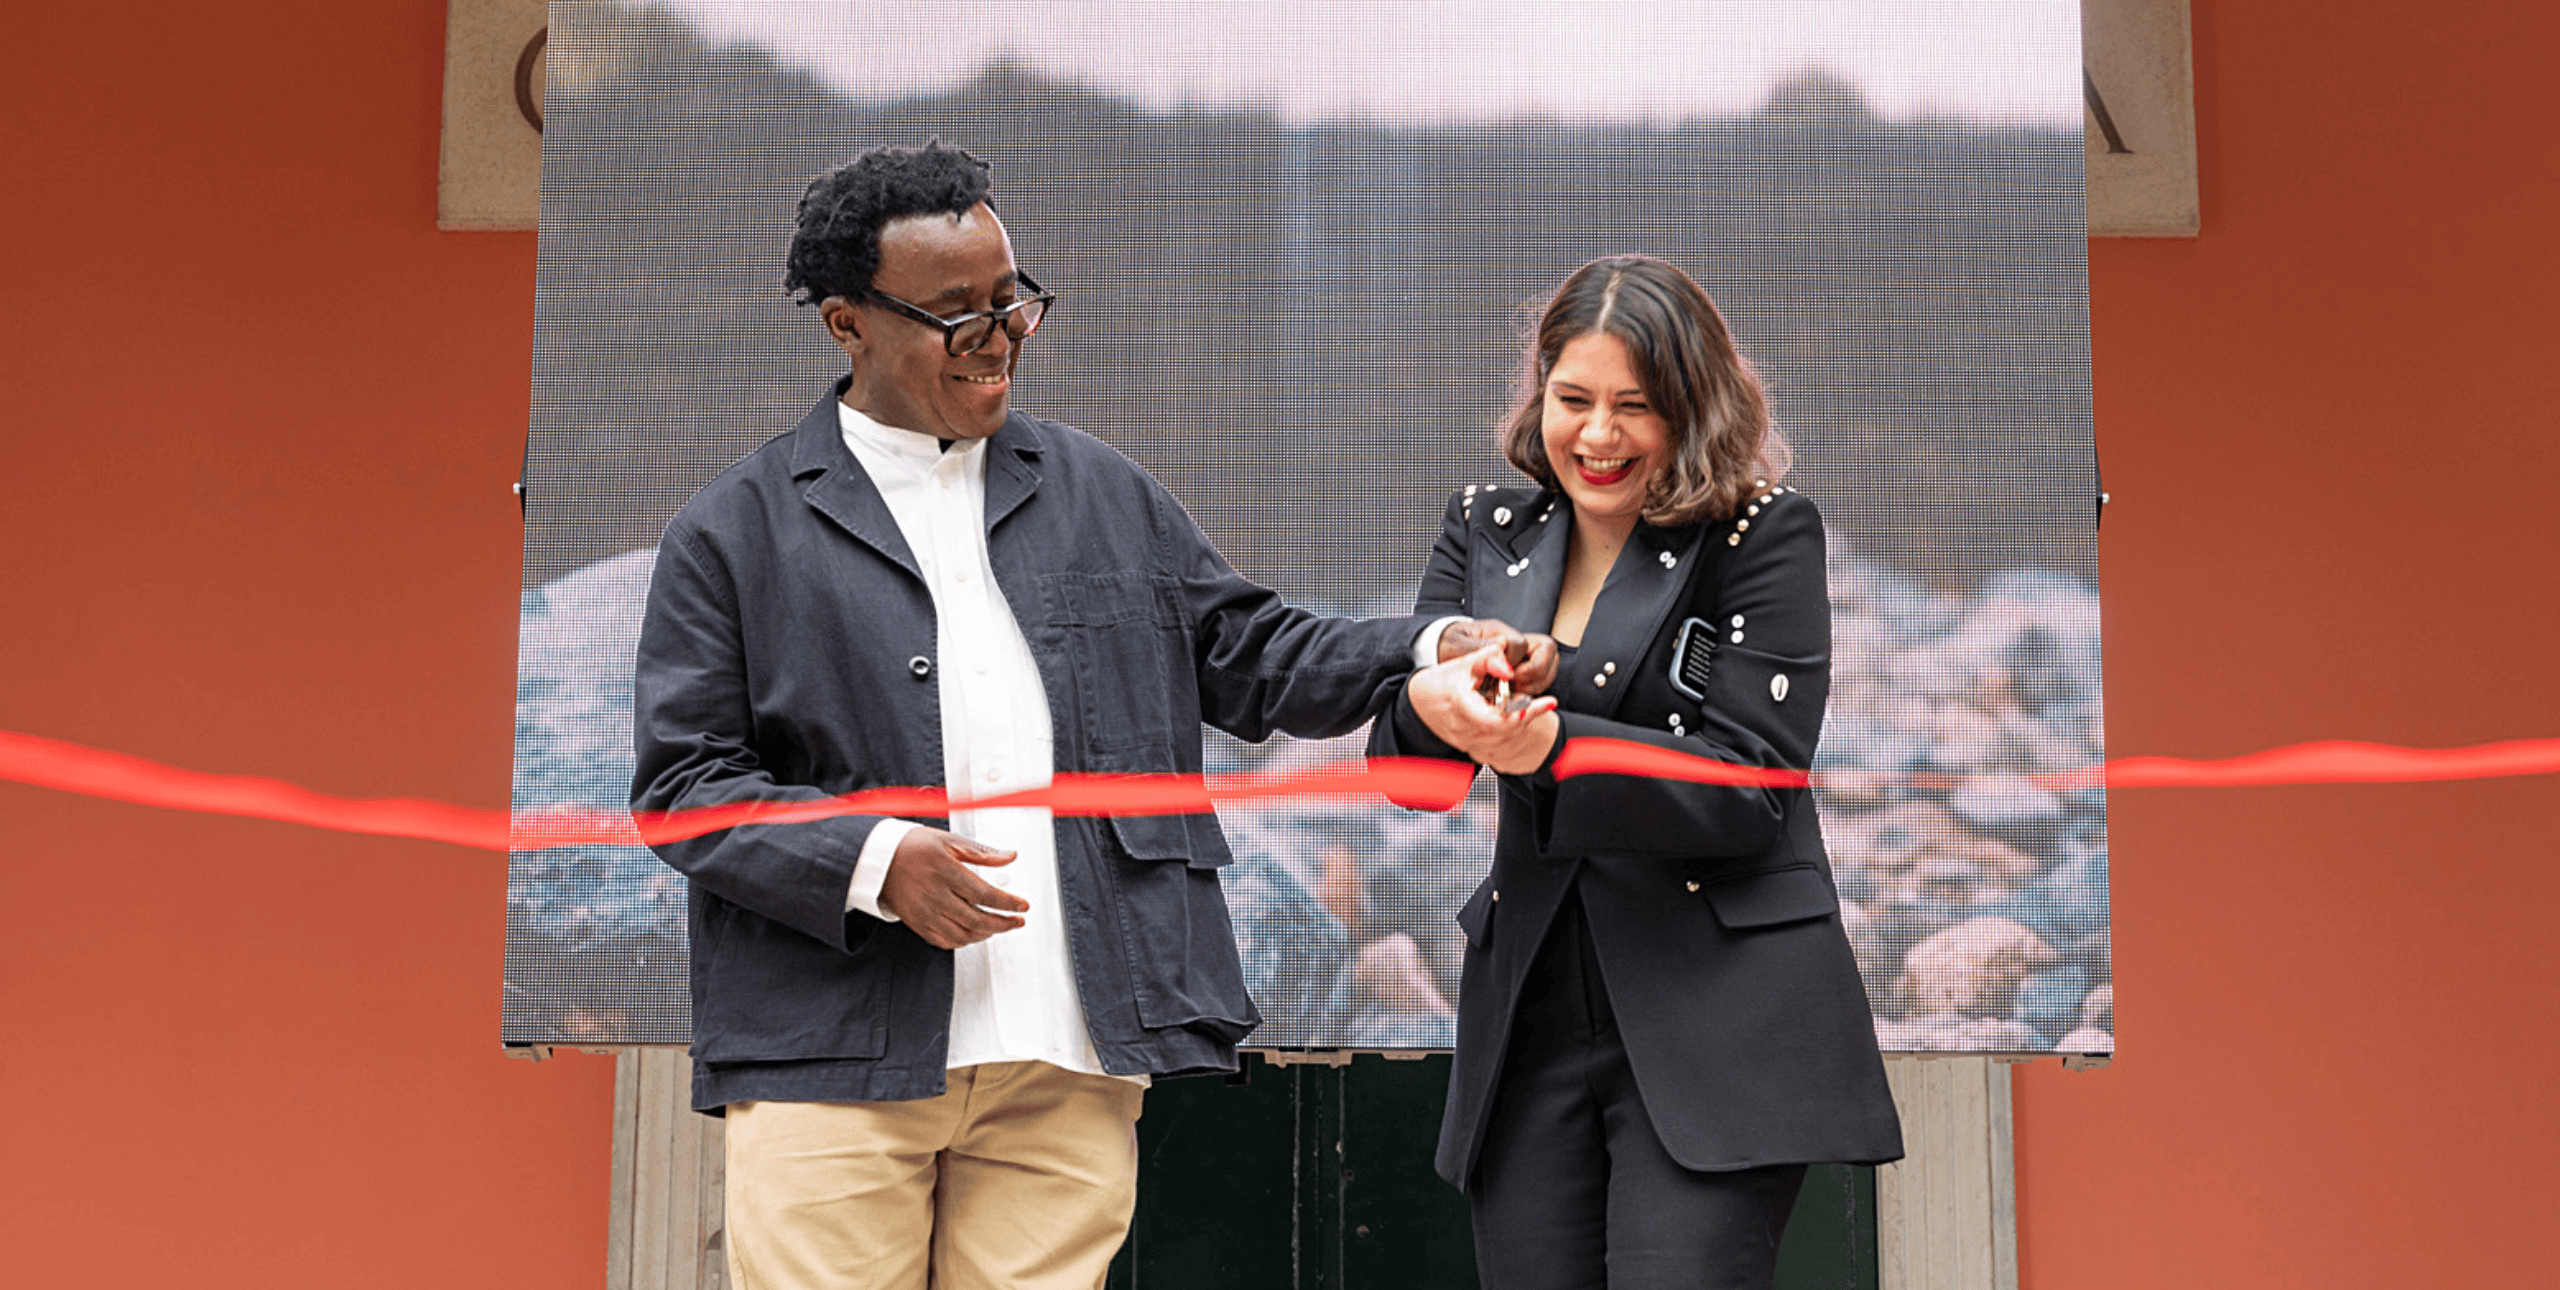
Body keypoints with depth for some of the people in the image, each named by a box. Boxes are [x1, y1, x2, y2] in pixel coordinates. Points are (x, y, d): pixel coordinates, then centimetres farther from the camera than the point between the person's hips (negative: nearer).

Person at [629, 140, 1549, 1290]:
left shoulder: (1105, 495, 16)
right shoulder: (735, 531, 4)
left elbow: (1247, 655, 16)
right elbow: (684, 781, 1)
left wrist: (1439, 648, 0)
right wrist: (873, 862, -14)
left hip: (1070, 1064, 3)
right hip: (835, 1063, -2)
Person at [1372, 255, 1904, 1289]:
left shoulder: (1764, 535, -1)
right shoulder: (1487, 532, 12)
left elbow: (1749, 787, -10)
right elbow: (1400, 769, 5)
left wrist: (1553, 748, -24)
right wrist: (1432, 704, -20)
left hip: (1718, 1017, -4)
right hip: (1530, 1011, 4)